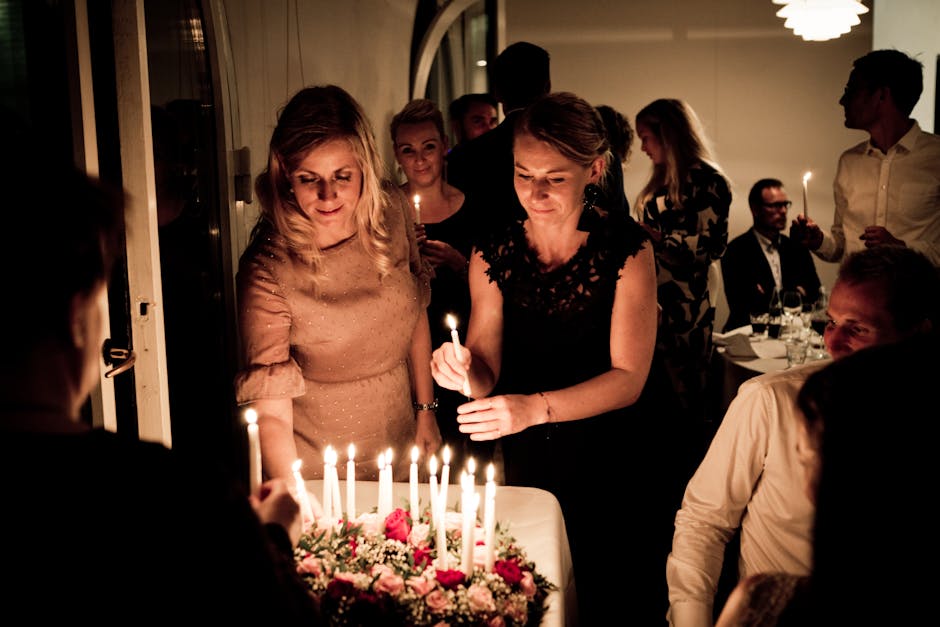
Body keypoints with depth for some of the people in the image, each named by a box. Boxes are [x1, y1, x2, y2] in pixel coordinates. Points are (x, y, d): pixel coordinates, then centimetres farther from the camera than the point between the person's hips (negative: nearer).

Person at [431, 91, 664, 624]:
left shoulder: (626, 247, -13)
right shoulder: (493, 254, -4)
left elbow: (629, 378, -17)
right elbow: (488, 375, -3)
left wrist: (536, 408, -32)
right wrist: (465, 370, -27)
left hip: (609, 459, -2)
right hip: (524, 460, 3)